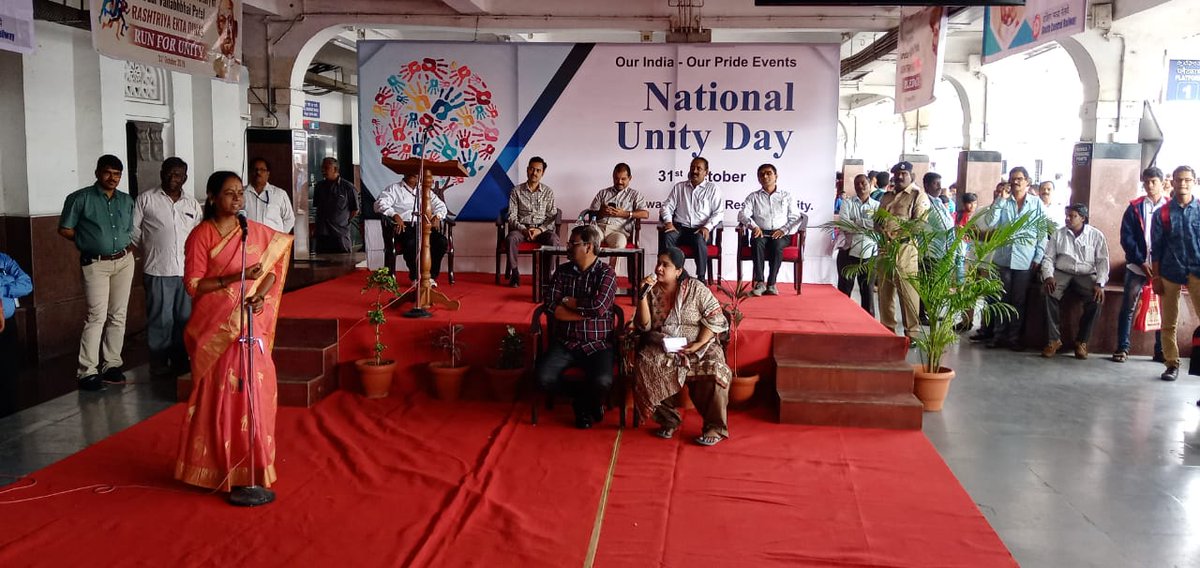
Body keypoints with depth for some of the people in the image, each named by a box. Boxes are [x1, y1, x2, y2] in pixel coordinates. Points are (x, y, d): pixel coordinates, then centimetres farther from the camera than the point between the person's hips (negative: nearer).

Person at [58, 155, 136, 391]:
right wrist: (88, 241, 1)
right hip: (96, 264, -5)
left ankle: (111, 364, 16)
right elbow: (65, 229, 0)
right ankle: (87, 371, -6)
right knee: (97, 315, -10)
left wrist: (129, 247, 4)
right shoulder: (81, 198, -3)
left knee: (118, 315, 7)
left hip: (124, 262, 5)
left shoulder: (127, 201, 12)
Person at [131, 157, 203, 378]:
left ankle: (180, 361, 19)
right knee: (160, 319, 1)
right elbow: (134, 230, 4)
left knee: (184, 318, 8)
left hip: (187, 271, 4)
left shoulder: (193, 204, 13)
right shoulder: (146, 199, 2)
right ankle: (159, 364, 11)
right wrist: (150, 251, 8)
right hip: (158, 271, -3)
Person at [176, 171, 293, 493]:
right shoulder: (201, 235, -4)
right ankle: (219, 466, 13)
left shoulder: (257, 232, 6)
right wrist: (236, 277, -19)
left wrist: (261, 295, -10)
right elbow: (193, 284, -9)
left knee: (254, 390, 3)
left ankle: (253, 463, 15)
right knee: (218, 393, 2)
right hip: (216, 328, -3)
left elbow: (272, 270, 9)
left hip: (251, 324, 3)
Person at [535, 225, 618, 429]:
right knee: (544, 379, -22)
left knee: (602, 382, -31)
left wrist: (568, 301, -5)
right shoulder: (562, 271, 8)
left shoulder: (606, 273, -3)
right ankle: (587, 402, 7)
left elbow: (598, 307, -19)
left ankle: (583, 404, 8)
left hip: (597, 344, -3)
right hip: (565, 342, 3)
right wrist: (586, 312, -11)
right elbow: (551, 307, -3)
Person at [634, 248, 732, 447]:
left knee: (713, 371, -32)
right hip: (662, 348, 2)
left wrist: (698, 344, -17)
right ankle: (668, 420, -9)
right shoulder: (652, 290, 5)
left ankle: (716, 427, -14)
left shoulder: (695, 288, -2)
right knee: (645, 368, -29)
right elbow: (644, 325, -1)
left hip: (698, 346, -2)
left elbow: (715, 318, -4)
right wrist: (643, 295, -13)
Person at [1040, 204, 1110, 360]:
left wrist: (1100, 283, -16)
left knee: (1097, 299, -31)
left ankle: (1081, 341, -15)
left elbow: (1103, 261, -1)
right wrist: (1048, 276, -15)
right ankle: (1053, 339, -23)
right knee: (1049, 294, -32)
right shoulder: (1058, 234, 9)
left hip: (1086, 275, -1)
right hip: (1061, 273, 1)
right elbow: (1048, 257, 5)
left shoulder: (1096, 235, 5)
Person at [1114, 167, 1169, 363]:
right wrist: (1142, 262, -10)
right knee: (1128, 307, -1)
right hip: (1137, 266, -1)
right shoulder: (1135, 208, 4)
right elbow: (1126, 238, -1)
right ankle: (1122, 348, 5)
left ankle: (1161, 350, 13)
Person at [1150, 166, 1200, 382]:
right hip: (1170, 273, 1)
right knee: (1169, 323, 5)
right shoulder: (1162, 214, 4)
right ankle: (1172, 364, 14)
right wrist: (1155, 277, 1)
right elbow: (1156, 248, 5)